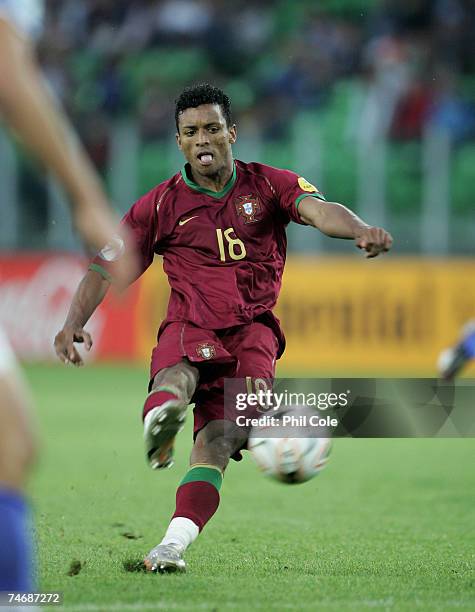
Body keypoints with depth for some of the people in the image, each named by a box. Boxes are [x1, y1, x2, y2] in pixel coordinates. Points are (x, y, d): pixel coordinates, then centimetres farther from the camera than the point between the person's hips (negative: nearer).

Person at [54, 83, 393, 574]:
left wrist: (361, 231, -33)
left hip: (254, 331, 0)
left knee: (220, 437, -22)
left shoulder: (269, 185, 9)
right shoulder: (161, 205, 10)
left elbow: (318, 210, -11)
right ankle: (158, 427, -70)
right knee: (176, 376, -37)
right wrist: (72, 325, -5)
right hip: (189, 327, 0)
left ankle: (175, 542, -29)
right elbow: (106, 269, 11)